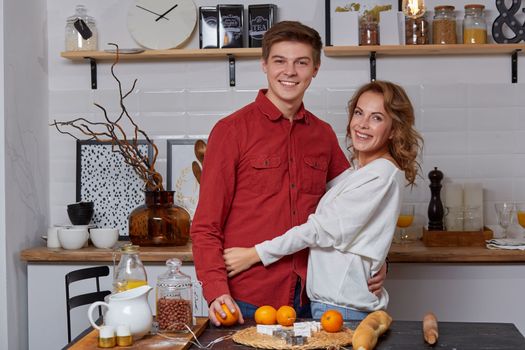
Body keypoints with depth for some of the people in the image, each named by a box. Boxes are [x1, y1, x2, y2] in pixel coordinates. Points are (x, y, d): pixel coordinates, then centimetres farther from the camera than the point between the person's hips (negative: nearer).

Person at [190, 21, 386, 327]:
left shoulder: (324, 135, 7)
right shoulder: (232, 130, -7)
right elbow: (206, 227, -7)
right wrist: (217, 292, -20)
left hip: (308, 300, 4)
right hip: (246, 303, -4)